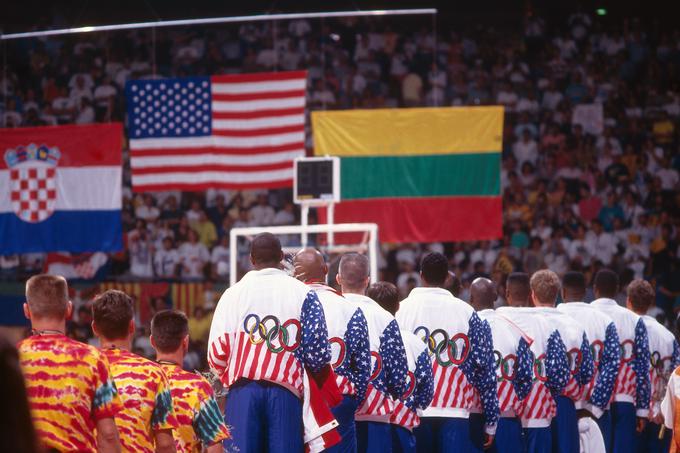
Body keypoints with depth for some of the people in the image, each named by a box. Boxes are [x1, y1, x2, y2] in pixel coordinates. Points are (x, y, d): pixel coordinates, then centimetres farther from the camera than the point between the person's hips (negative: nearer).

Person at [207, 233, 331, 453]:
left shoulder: (234, 293, 6)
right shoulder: (303, 293, 5)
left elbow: (217, 352, 3)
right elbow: (318, 352, -2)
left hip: (244, 389, 0)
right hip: (285, 392, 0)